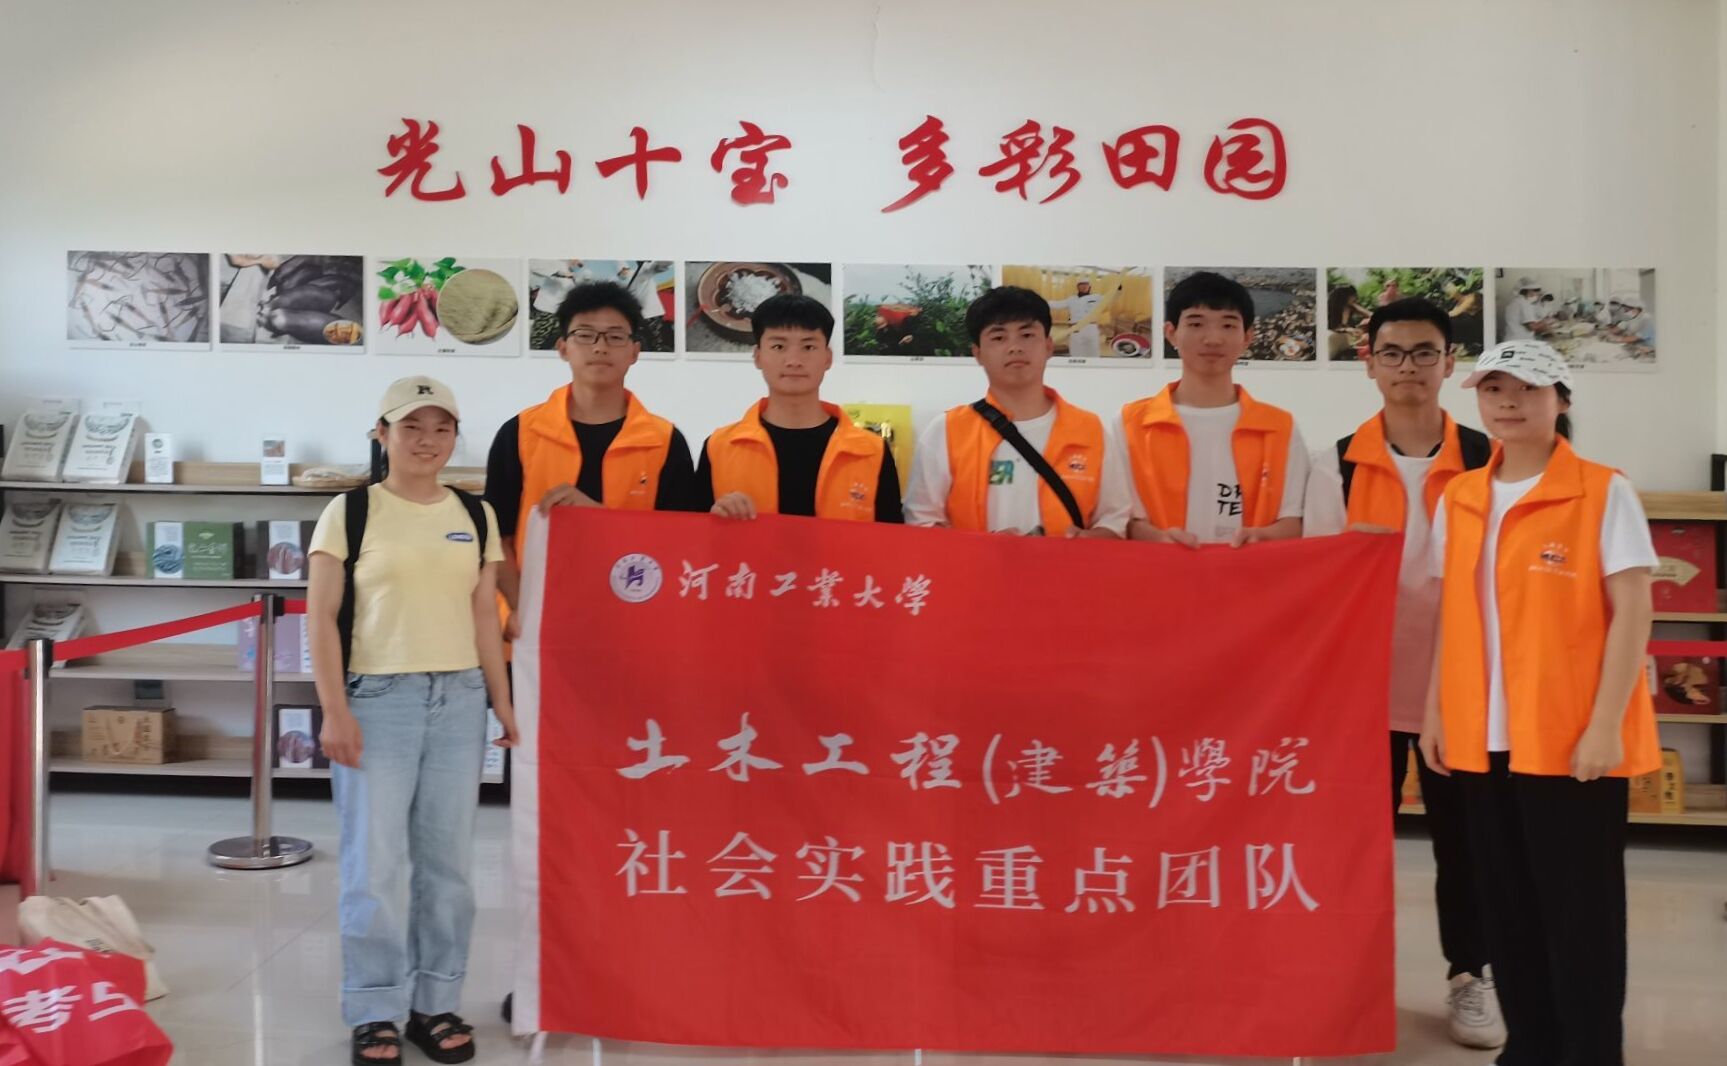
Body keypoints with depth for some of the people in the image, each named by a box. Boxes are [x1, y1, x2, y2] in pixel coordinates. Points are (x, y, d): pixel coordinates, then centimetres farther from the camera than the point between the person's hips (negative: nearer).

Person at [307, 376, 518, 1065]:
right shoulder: (350, 512, 0)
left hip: (458, 699, 3)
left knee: (447, 859, 7)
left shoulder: (476, 516, 11)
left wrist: (502, 701, 9)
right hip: (377, 697, -3)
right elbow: (322, 619, -3)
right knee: (377, 862, 0)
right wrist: (334, 711, -10)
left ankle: (436, 1003, 19)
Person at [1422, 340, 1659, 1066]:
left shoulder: (1604, 492, -5)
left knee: (1580, 909, 3)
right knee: (1507, 907, 12)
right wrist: (1436, 711, 8)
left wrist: (1605, 724, -15)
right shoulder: (1459, 499, 9)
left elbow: (1632, 612, -9)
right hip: (1482, 738, 5)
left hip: (1571, 738, -5)